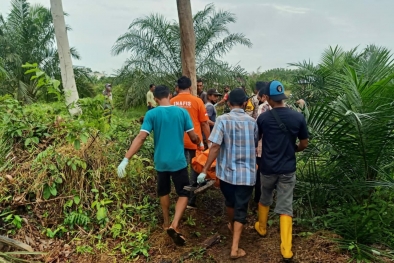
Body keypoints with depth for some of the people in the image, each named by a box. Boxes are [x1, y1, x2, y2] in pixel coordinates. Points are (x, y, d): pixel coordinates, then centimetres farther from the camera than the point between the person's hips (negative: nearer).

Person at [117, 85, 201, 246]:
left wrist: (125, 160, -15)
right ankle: (174, 225, -10)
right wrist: (200, 144, 26)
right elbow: (193, 137, 2)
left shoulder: (151, 114, -6)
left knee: (164, 192, 22)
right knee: (183, 194, 7)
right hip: (178, 161, -1)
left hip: (161, 162, 2)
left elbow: (141, 138, -15)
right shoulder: (182, 112, -3)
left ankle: (167, 223, 36)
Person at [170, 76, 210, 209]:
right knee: (195, 169, 12)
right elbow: (204, 124, -5)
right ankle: (191, 201, 16)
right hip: (195, 141, -2)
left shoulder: (172, 102, -1)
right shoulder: (197, 101, -7)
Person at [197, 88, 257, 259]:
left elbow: (215, 146, -16)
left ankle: (231, 226, 50)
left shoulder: (222, 120, -9)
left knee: (230, 202, 24)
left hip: (226, 171, 0)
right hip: (246, 173, 0)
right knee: (241, 208, 6)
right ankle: (235, 248, 3)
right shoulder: (252, 121, 1)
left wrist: (205, 170, -10)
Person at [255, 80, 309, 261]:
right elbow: (304, 144, 3)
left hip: (268, 168, 0)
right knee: (285, 207, 5)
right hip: (288, 169, 1)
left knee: (265, 199, 24)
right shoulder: (298, 117, -6)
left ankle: (261, 228, 44)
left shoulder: (263, 118, -10)